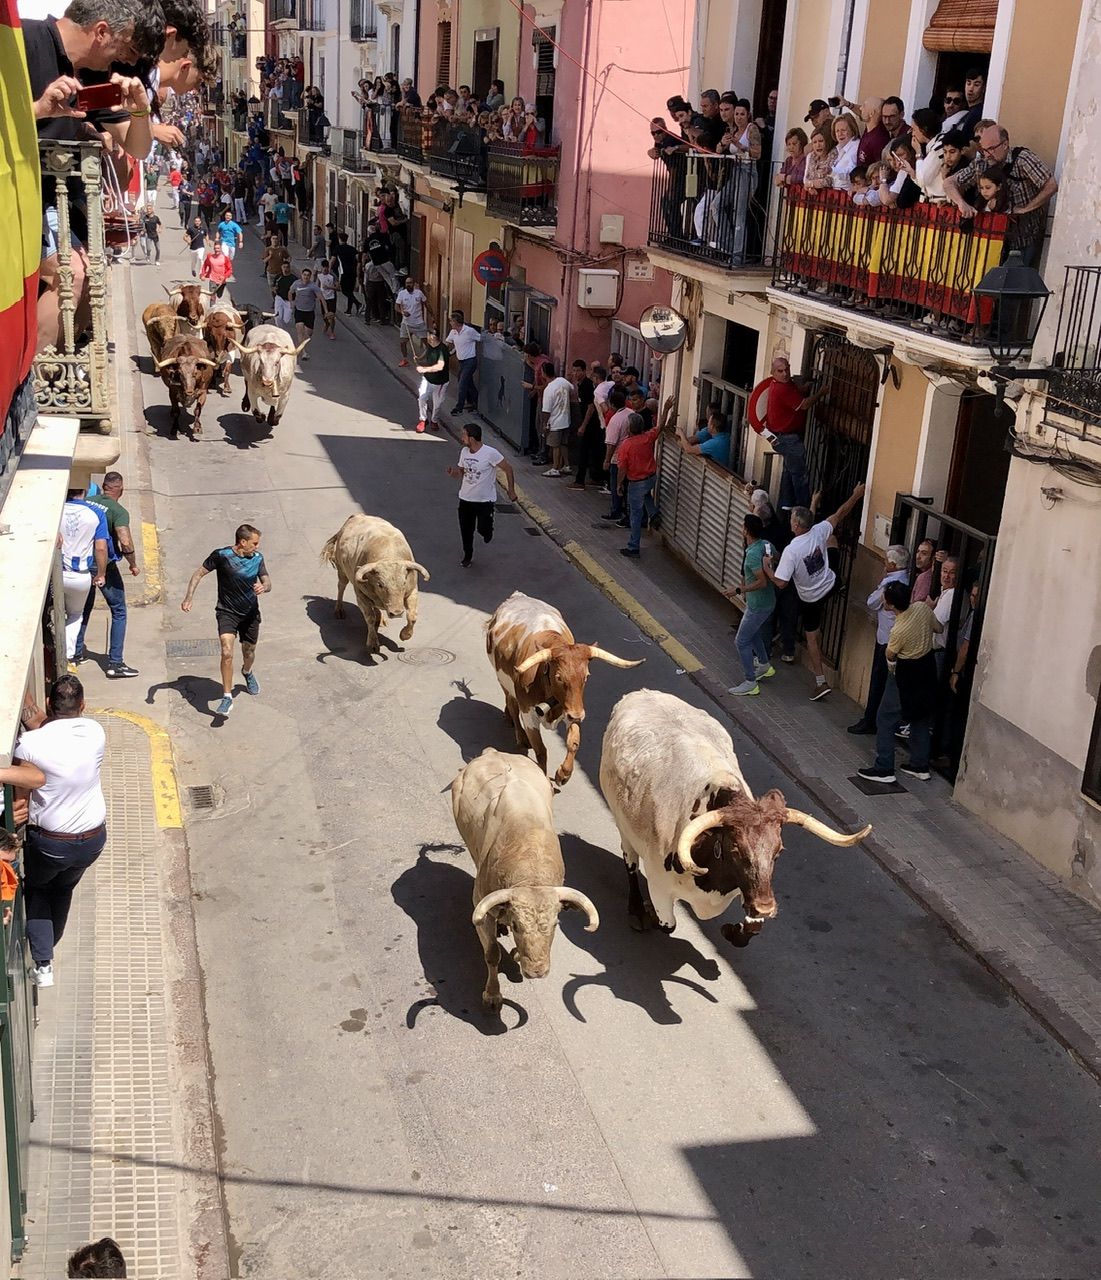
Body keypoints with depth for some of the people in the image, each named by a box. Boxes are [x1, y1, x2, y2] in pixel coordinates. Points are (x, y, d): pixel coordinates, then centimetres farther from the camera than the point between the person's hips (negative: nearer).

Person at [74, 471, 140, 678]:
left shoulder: (86, 502, 1)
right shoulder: (118, 511, -15)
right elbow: (126, 543, -26)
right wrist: (133, 565, -11)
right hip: (105, 567, -6)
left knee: (84, 608, 25)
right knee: (119, 612, 5)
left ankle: (77, 652, 34)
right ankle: (115, 664, 0)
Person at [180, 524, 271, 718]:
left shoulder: (257, 558, -2)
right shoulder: (221, 556, -14)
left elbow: (268, 583, 3)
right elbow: (199, 573, -6)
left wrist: (263, 587, -22)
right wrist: (189, 597, -17)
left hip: (250, 613, 4)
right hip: (226, 612, -4)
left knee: (249, 653, 18)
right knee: (227, 653, -21)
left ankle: (247, 672, 55)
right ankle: (227, 697, -13)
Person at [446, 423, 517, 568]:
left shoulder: (490, 453, -21)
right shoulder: (464, 451, -2)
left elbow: (508, 468, -12)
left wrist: (511, 490, -9)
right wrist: (453, 472, -13)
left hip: (485, 500, -5)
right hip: (465, 498, 5)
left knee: (483, 529, -9)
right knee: (466, 530, 11)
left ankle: (487, 532, 29)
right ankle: (467, 556, 33)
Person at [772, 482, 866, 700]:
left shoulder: (791, 551, -32)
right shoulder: (819, 532, -19)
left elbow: (781, 583, -32)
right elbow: (839, 514, -3)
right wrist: (856, 495, 10)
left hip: (811, 598, -4)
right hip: (831, 585, 4)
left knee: (811, 637, 10)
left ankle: (821, 682, 10)